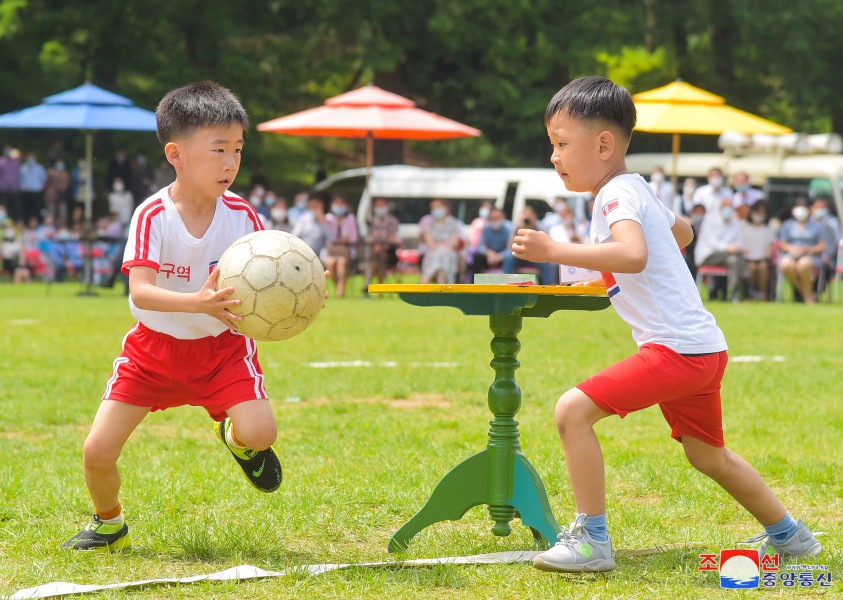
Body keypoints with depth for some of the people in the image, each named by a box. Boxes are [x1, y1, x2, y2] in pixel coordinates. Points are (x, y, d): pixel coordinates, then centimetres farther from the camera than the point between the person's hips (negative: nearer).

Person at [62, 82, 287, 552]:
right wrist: (197, 303, -45)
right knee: (99, 451, -8)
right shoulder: (152, 216, -18)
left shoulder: (243, 216, -11)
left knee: (260, 433, -24)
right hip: (155, 346, -1)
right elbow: (140, 291, -28)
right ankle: (109, 524, 25)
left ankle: (237, 439, 17)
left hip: (222, 346, 1)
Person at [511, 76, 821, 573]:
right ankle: (790, 536, 41)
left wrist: (554, 250, -36)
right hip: (706, 347, 11)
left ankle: (591, 540, -13)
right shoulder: (637, 189, 16)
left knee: (573, 410, -17)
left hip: (675, 348, -11)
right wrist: (611, 273, 42)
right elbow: (683, 231, 37)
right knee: (707, 455, 28)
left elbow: (633, 254, -35)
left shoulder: (617, 194, -13)